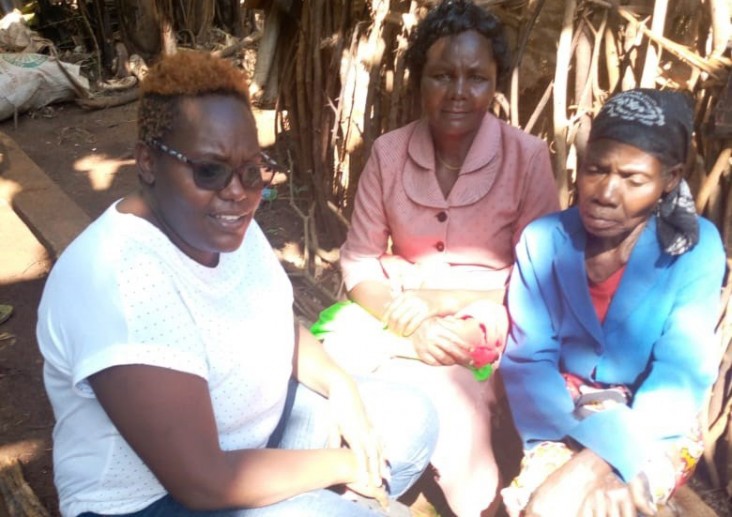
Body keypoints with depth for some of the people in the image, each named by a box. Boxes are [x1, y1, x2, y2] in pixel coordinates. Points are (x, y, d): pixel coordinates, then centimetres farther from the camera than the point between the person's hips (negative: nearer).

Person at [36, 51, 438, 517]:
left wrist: (341, 386, -8)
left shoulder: (228, 226, -5)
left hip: (258, 425, 8)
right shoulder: (118, 284, -32)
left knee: (413, 420, 7)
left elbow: (277, 325, 11)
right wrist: (339, 464, -18)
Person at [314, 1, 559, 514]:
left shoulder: (527, 156, -10)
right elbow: (359, 262, -2)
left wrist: (434, 300, -18)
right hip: (399, 310, 3)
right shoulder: (389, 152, -3)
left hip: (487, 320, -2)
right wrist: (413, 324, -19)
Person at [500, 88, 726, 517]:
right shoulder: (544, 240, -8)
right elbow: (526, 362, -11)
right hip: (564, 419, 2)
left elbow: (681, 374, -16)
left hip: (656, 427, -2)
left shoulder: (696, 248, -11)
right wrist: (608, 444, -27)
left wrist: (597, 464, -30)